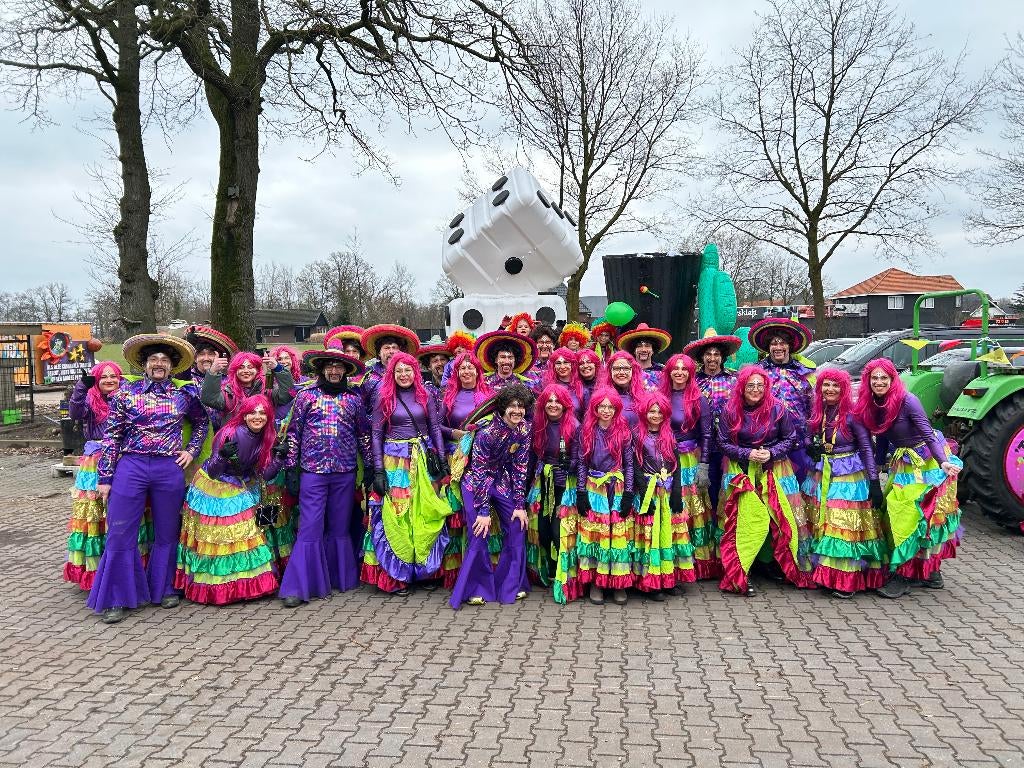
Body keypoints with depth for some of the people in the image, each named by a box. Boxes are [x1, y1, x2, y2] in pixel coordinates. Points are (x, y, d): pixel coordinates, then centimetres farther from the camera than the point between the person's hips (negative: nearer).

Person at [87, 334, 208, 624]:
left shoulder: (185, 394, 6)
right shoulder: (126, 392, 2)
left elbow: (202, 422, 23)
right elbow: (112, 436, 2)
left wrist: (191, 450, 9)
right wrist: (104, 477, 0)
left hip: (170, 470, 1)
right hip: (131, 467, -1)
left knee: (166, 533, 11)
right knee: (120, 533, 0)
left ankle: (164, 589, 28)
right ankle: (117, 597, 13)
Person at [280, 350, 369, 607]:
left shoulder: (354, 398, 7)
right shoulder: (306, 395, 3)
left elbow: (363, 434, 12)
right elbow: (294, 432, 4)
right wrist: (291, 467, 1)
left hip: (345, 473, 2)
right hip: (313, 471, -2)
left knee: (340, 527, 10)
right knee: (310, 528, -5)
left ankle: (341, 578, 22)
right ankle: (298, 587, 0)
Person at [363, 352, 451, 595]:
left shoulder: (425, 396, 7)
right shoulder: (383, 397, 2)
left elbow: (435, 428, 8)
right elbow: (376, 434, 0)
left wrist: (441, 459, 0)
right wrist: (378, 470, -6)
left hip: (424, 460, 2)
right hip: (395, 462, -2)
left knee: (426, 514, 4)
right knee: (396, 515, -2)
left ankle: (427, 569, 17)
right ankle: (396, 575, 8)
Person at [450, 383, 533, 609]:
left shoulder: (524, 429, -11)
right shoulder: (487, 432, -27)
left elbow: (520, 466, -4)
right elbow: (479, 472, -22)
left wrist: (519, 504, -5)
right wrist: (483, 511, -21)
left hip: (502, 482, 6)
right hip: (476, 483, -6)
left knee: (517, 528, 1)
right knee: (480, 534, -11)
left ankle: (510, 585, 16)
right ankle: (476, 589, 6)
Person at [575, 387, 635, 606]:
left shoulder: (624, 431, 0)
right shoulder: (587, 431, 1)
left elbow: (629, 463, 1)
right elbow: (581, 463, 3)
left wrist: (628, 494, -4)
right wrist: (581, 493, -3)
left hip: (618, 489, 0)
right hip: (593, 489, 0)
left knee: (619, 534, 1)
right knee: (594, 534, 1)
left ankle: (619, 583, 12)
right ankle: (595, 582, 10)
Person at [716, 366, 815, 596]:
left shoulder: (778, 409, -3)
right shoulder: (730, 411, -3)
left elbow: (789, 439, 3)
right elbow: (724, 443, 0)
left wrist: (771, 453, -13)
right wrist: (748, 454, -13)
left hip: (774, 470, 1)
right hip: (741, 471, -1)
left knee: (781, 517, -4)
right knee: (742, 521, -8)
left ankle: (773, 562, 14)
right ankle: (740, 574, -4)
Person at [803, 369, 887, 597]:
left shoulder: (852, 415, -10)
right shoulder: (816, 413, 6)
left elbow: (867, 448, -8)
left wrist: (874, 481, -11)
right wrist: (813, 450, -3)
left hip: (849, 477, -6)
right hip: (820, 476, 6)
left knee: (845, 527, -3)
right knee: (820, 525, 7)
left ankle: (846, 581, 3)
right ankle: (825, 575, 17)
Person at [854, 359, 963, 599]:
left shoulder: (907, 401, -18)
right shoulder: (873, 406, 2)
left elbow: (927, 433, -24)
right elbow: (881, 441, 13)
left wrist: (943, 462, -34)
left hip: (926, 463, -7)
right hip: (903, 464, 7)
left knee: (910, 515, -10)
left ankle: (903, 575, -3)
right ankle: (931, 573, 15)